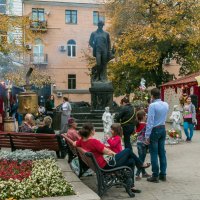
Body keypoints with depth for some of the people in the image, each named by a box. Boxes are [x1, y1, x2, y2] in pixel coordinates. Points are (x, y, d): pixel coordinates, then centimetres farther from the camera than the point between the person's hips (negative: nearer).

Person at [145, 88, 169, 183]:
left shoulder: (152, 105, -17)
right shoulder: (166, 105, 4)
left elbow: (150, 121, -18)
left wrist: (147, 136, -15)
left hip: (154, 130, -7)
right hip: (163, 129, 7)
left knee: (154, 153, 0)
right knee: (162, 152, 12)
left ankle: (155, 176, 4)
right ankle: (163, 174, 18)